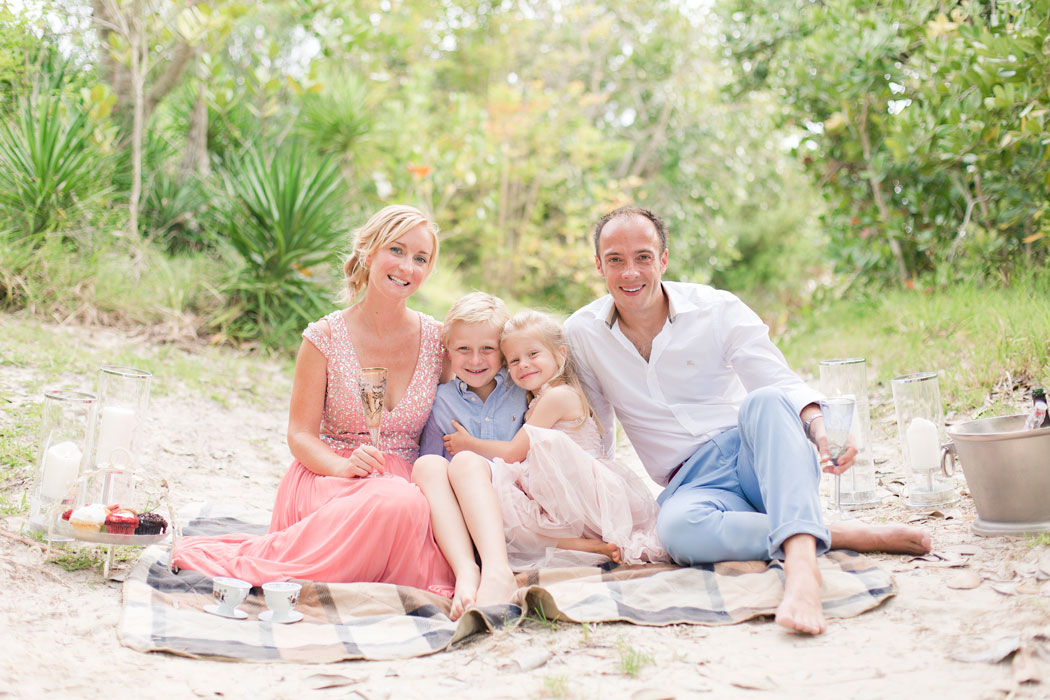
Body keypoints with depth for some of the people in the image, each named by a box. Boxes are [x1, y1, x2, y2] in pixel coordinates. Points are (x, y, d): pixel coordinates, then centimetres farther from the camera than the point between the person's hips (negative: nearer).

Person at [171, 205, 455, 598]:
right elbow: (300, 435, -1)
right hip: (326, 478, -2)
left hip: (407, 481, 2)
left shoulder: (438, 340, 7)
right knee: (398, 503, -38)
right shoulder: (326, 338, 1)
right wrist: (345, 466, -21)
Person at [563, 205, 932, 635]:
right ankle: (848, 535, -30)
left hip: (757, 458, 0)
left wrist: (820, 429, -31)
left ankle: (801, 565, -54)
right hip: (693, 483, 1)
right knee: (677, 527, -38)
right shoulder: (581, 334, 4)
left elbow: (783, 384, -10)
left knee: (765, 401, -36)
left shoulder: (717, 310, -1)